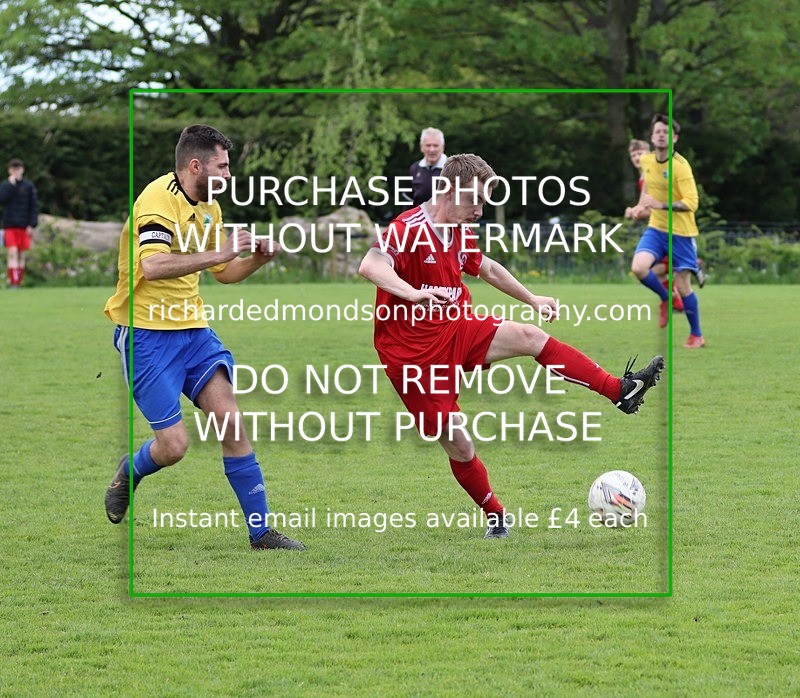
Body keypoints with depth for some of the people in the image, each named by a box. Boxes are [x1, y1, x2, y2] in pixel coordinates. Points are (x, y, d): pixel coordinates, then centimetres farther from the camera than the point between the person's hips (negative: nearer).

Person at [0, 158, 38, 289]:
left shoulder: (28, 186, 4)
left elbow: (34, 206, 3)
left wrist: (32, 225, -5)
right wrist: (11, 184, -15)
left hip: (24, 227, 1)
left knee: (21, 255, 5)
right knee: (12, 253, -12)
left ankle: (18, 282, 12)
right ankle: (13, 282, -16)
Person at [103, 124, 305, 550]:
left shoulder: (209, 207, 10)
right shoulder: (158, 200, -17)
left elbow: (224, 272, 22)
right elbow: (152, 266, -33)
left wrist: (257, 258, 2)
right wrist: (218, 253, -31)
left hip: (192, 329, 7)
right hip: (146, 334, -7)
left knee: (231, 422, -5)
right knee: (174, 444, -9)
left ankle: (261, 532, -1)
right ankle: (129, 474, 26)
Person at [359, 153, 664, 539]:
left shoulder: (458, 233, 9)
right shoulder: (408, 229, -20)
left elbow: (488, 268, 28)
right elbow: (369, 266, -38)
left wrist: (531, 299, 34)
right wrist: (414, 294, -53)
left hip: (456, 332, 7)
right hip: (412, 353, -7)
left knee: (529, 336, -11)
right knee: (459, 446, -4)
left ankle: (622, 390, -11)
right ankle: (496, 518, 15)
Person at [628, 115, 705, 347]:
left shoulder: (680, 166, -20)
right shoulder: (646, 160, 1)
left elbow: (691, 203, -26)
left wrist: (660, 205, -34)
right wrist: (642, 205, 18)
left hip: (680, 232, -5)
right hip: (656, 228, 5)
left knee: (683, 286, 1)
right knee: (639, 268, -20)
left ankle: (696, 335, 21)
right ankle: (665, 298, 10)